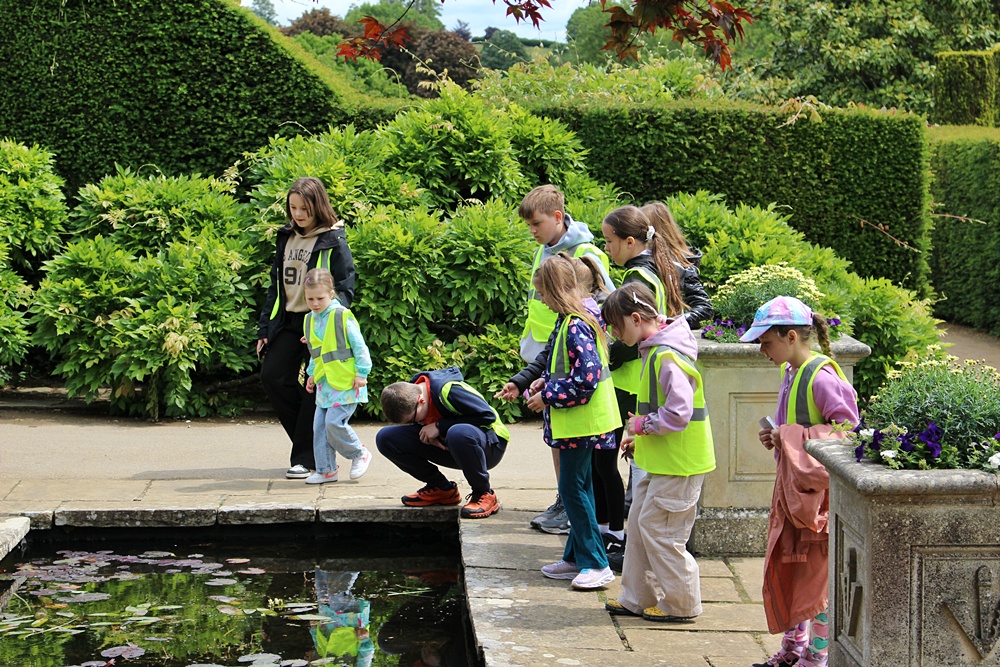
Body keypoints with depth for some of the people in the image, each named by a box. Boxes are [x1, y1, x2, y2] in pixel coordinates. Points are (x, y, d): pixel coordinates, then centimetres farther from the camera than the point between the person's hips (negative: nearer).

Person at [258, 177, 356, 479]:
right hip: (288, 321, 6)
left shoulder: (333, 242, -6)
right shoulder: (285, 239, 13)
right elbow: (275, 287, 18)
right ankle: (316, 438, 9)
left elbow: (344, 290, -9)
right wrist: (264, 329, 13)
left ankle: (305, 457, 3)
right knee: (271, 376, -5)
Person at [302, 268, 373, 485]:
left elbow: (359, 346, -9)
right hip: (325, 384, 7)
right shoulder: (310, 320, 9)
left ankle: (360, 454, 5)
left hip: (346, 383, -7)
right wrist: (312, 373, 18)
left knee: (334, 422, -16)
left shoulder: (342, 316, -12)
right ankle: (326, 469, 13)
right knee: (320, 426, 4)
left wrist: (361, 373, -10)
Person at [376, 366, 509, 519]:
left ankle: (485, 494, -19)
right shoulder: (408, 396, -8)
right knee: (385, 438, -10)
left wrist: (439, 426, -25)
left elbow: (487, 415, -23)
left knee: (459, 433, -44)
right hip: (444, 444, 7)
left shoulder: (448, 390, -27)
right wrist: (427, 433, -15)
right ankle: (441, 489, 0)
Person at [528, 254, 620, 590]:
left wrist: (548, 397, -17)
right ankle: (577, 557, 24)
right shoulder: (573, 321, 9)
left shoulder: (575, 327, -21)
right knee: (577, 487, 15)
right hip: (579, 422, 10)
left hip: (580, 422, -10)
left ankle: (596, 564, 0)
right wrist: (546, 381, 11)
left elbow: (586, 379, -26)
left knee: (573, 489, -5)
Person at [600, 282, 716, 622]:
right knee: (639, 524, 15)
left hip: (679, 466, -10)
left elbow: (678, 413, -29)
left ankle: (681, 604, 9)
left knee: (658, 529, -3)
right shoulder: (654, 351, 11)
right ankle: (638, 598, 25)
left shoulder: (667, 357, -22)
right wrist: (641, 438, 14)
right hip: (662, 461, 10)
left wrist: (641, 425, -14)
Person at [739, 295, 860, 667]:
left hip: (819, 488, -9)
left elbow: (848, 431, -21)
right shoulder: (790, 373, 10)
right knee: (786, 567, 14)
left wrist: (792, 437, -21)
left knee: (818, 572, -1)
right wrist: (776, 437, 3)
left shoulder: (821, 378, -18)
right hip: (792, 486, 9)